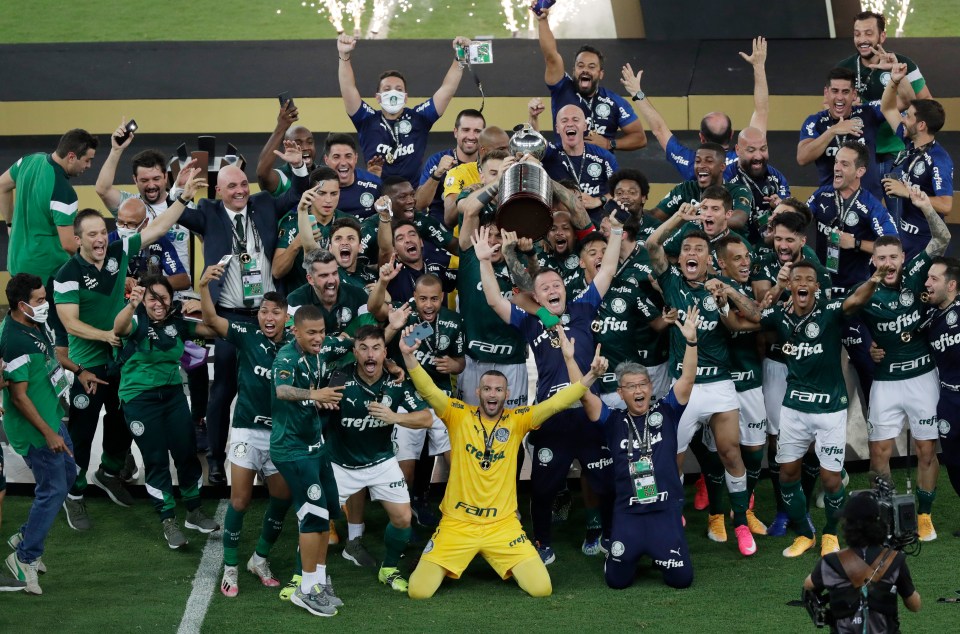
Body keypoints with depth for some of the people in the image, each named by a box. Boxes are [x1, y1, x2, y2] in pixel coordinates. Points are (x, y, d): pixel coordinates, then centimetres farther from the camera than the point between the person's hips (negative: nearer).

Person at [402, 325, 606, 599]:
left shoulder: (517, 420, 2)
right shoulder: (459, 415, -1)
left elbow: (555, 403, -4)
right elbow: (429, 391, -12)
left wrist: (590, 376, -16)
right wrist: (408, 356, -27)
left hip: (503, 525, 1)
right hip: (457, 523, -1)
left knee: (541, 588, -11)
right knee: (419, 591, -12)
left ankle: (507, 566, 24)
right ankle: (455, 564, 23)